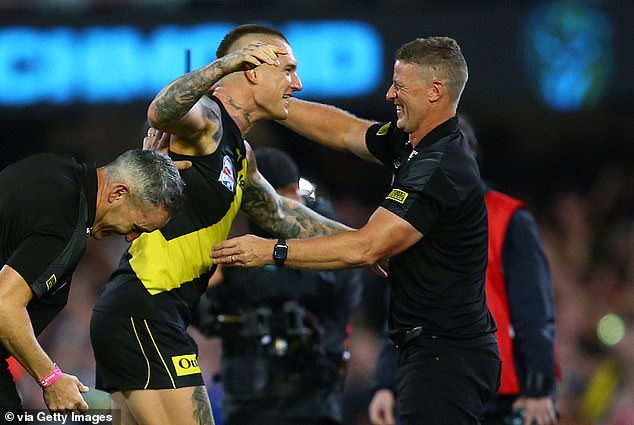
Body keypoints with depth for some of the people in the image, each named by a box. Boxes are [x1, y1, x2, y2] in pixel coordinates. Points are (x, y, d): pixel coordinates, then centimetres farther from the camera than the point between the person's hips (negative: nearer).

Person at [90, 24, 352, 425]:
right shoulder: (204, 116, -10)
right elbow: (162, 113, -35)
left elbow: (280, 215, 37)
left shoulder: (238, 152, 22)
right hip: (144, 312, -11)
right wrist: (222, 65, -49)